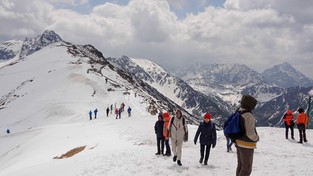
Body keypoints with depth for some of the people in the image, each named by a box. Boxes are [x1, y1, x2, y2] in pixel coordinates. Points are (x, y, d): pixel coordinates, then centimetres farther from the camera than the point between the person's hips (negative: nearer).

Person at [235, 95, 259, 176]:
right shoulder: (248, 115, -23)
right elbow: (250, 133, -27)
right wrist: (256, 138, -8)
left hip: (238, 143, 9)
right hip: (247, 145, -9)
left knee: (240, 165, 20)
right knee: (247, 168, 3)